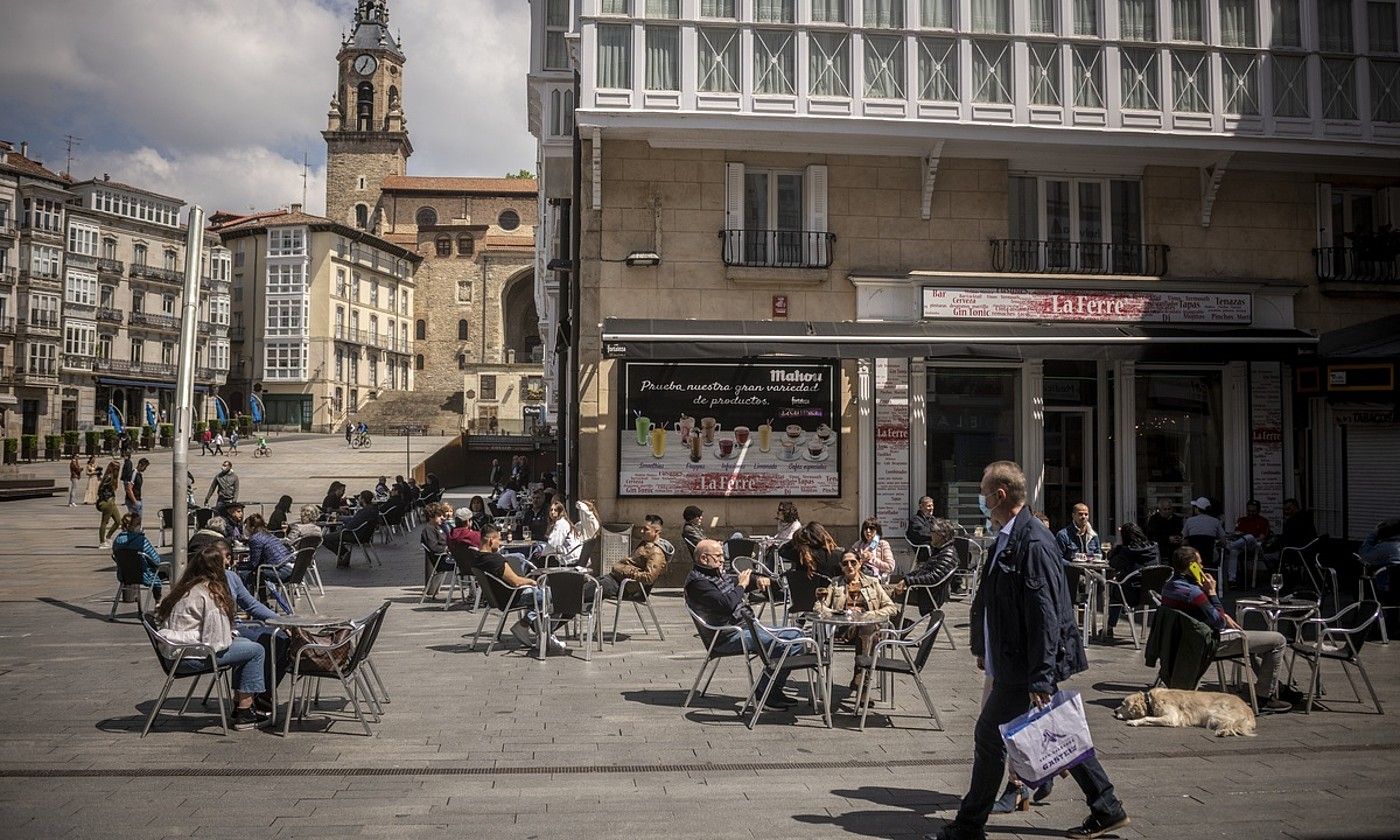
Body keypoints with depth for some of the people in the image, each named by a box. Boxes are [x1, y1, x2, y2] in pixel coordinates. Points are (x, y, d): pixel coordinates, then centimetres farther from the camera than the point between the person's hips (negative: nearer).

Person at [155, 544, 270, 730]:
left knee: (245, 643, 20)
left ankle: (238, 705, 21)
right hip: (189, 655, -10)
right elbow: (217, 641, -22)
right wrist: (229, 639, 1)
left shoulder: (185, 588, 11)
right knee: (256, 650, -7)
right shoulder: (209, 592, -18)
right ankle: (244, 715, -3)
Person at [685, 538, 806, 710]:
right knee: (788, 642, -21)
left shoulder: (717, 574, 16)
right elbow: (726, 604, -28)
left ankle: (772, 690, 6)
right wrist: (741, 585, -12)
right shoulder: (697, 582, -15)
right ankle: (763, 694, -10)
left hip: (747, 626, 11)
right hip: (729, 636, -11)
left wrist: (758, 579, 6)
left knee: (796, 635, 7)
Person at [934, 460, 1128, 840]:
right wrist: (984, 649, 22)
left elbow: (1045, 616, -24)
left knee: (989, 737, 0)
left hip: (1025, 669, -9)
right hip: (1011, 663, 9)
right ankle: (1107, 809, 27)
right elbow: (992, 602, 18)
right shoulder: (1007, 540, 9)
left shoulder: (1034, 544, -21)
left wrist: (1040, 680, -23)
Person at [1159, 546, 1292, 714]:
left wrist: (1223, 615, 6)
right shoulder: (1192, 592, -28)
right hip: (1212, 644, -10)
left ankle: (1273, 689, 41)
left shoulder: (1169, 587, 2)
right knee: (1278, 641, -3)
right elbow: (1219, 622, -19)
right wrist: (1212, 592, -16)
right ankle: (1265, 698, 5)